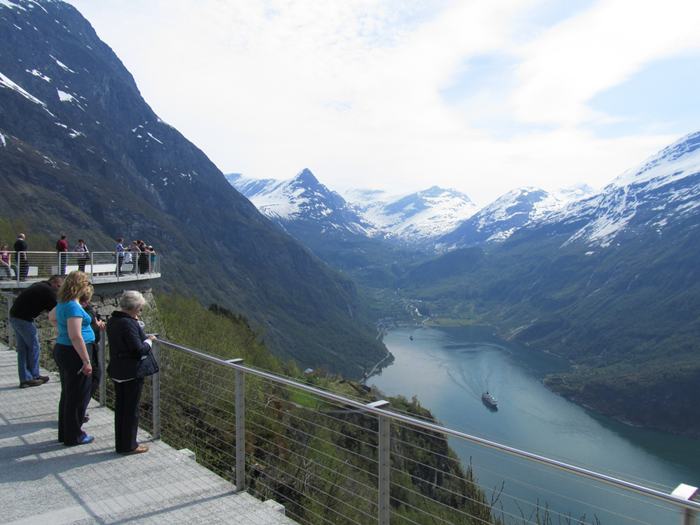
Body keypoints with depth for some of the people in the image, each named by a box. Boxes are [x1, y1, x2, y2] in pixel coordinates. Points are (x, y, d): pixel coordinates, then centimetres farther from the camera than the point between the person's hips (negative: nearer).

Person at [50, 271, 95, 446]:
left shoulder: (63, 304, 8)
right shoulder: (74, 307, -21)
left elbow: (52, 316, 31)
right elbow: (75, 337, -26)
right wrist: (86, 361, -22)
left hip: (61, 350, 10)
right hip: (74, 354, -10)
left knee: (68, 393, 19)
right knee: (78, 396, 2)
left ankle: (65, 433, 30)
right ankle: (74, 436, 12)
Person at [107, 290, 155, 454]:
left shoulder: (112, 321, 5)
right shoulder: (129, 324, -23)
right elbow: (139, 350, -23)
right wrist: (149, 341, -5)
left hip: (117, 372, 9)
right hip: (131, 373, -9)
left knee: (120, 407, 17)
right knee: (131, 409, 4)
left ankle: (121, 443, 29)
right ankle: (129, 445, 15)